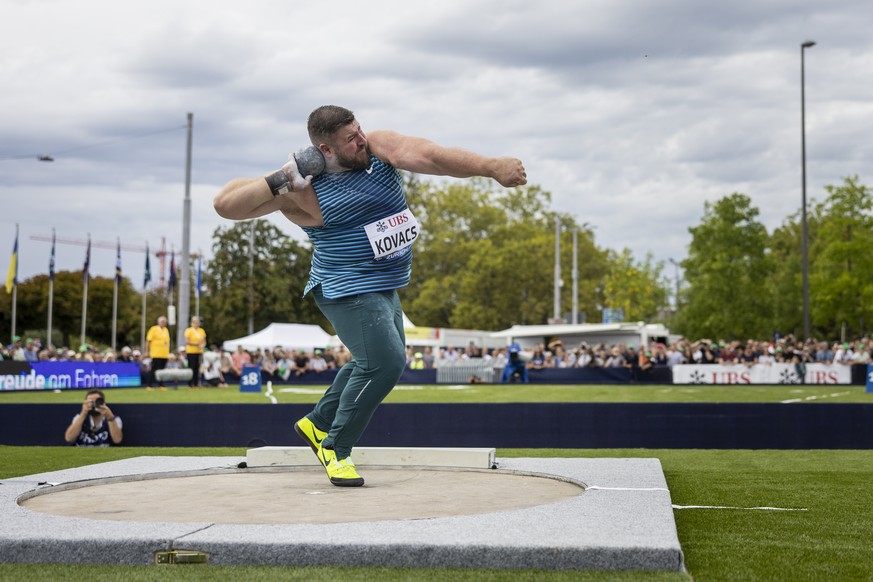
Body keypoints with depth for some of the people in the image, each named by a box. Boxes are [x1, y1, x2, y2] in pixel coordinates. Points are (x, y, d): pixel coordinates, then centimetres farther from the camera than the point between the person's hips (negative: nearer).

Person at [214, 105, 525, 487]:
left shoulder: (379, 148, -4)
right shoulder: (302, 187, -16)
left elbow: (433, 157, -18)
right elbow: (225, 204, -15)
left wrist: (490, 167, -31)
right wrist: (279, 181, -25)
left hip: (383, 287, 8)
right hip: (348, 290, -8)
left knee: (375, 362, 20)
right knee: (384, 362, -19)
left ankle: (316, 424, 38)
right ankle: (336, 449, -2)